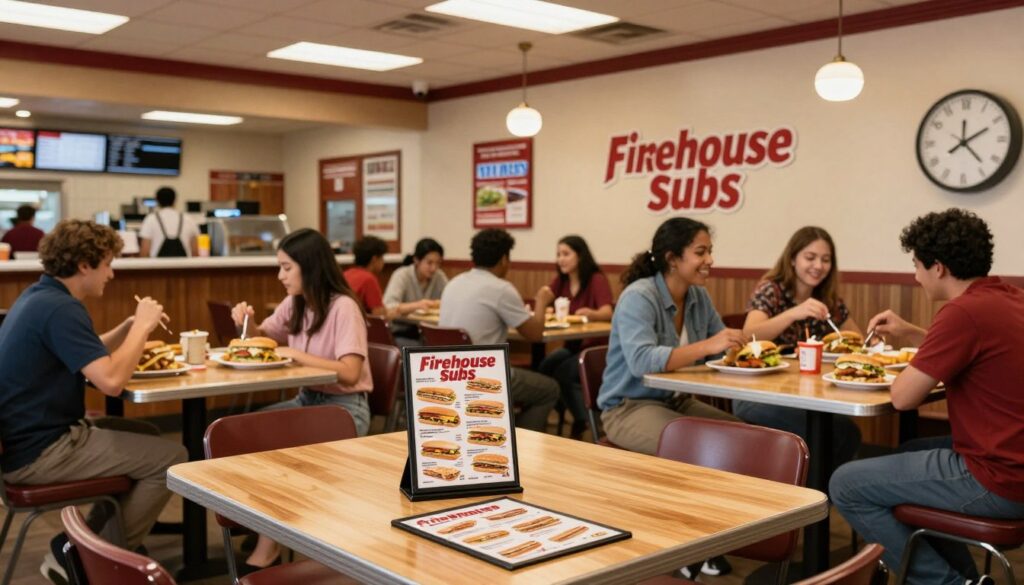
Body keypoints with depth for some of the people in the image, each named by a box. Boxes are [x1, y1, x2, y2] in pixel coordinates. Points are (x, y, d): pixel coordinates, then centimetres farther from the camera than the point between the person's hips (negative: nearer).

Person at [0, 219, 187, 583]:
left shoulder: (39, 296, 11)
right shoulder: (60, 308, -21)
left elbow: (87, 356, 22)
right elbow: (110, 381, -29)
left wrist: (131, 326, 7)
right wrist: (142, 327, -15)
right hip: (39, 452, -11)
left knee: (147, 435, 21)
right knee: (171, 458, -9)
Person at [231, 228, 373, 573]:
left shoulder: (343, 308, -17)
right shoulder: (294, 305, 6)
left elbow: (349, 374, -26)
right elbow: (262, 337, 23)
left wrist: (297, 355, -24)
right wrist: (247, 323, 1)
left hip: (345, 408, -8)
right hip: (306, 399, 8)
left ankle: (268, 549, -11)